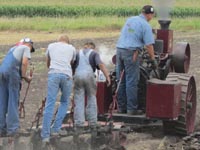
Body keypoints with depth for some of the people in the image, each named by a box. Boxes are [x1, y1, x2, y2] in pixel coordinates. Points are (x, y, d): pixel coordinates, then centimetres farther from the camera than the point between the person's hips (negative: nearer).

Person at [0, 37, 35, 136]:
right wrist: (24, 76, 4)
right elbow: (24, 63, -5)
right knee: (13, 102, -3)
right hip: (12, 72, -6)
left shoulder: (13, 48, 32)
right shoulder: (26, 48, 12)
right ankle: (12, 128, -6)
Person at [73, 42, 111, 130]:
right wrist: (107, 76, -11)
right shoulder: (94, 53, 13)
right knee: (91, 99, 12)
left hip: (78, 76, 1)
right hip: (89, 75, -1)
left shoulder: (78, 53, 22)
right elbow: (100, 64, -5)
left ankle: (79, 123, -4)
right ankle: (92, 122, 9)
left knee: (79, 100, 4)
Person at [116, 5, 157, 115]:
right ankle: (131, 109, -1)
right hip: (131, 53, -7)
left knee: (121, 81, 10)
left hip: (119, 49, 7)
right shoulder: (146, 25, -6)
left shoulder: (130, 20, 15)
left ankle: (121, 107, 14)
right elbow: (149, 45, -9)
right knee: (131, 82, -3)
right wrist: (153, 60, 0)